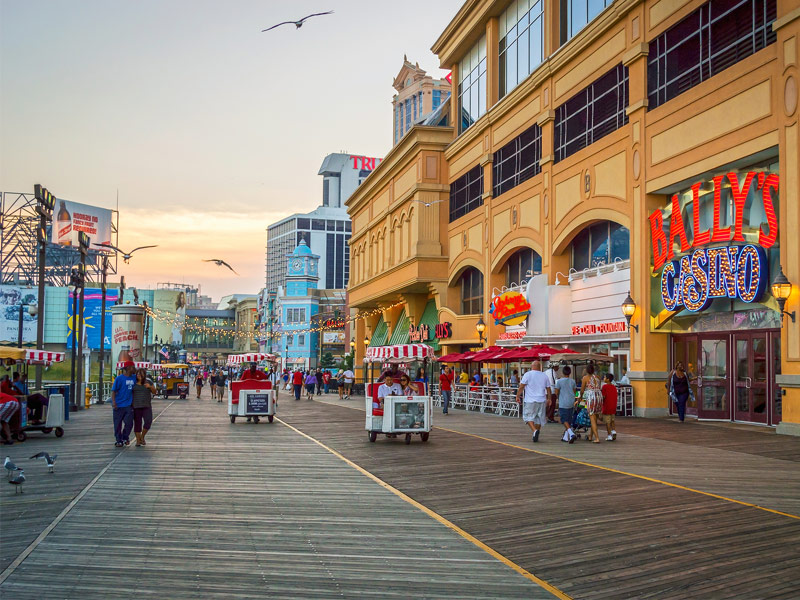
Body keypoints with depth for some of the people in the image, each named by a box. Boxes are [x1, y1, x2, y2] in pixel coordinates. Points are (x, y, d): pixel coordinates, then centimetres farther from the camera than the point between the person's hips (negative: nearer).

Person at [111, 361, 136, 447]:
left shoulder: (134, 378, 7)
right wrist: (113, 402, -17)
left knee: (129, 423, -3)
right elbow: (113, 391, -8)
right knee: (118, 424, 4)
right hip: (119, 405, -4)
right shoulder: (119, 378, -8)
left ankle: (125, 437, 18)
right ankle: (119, 440, 16)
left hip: (128, 405, 4)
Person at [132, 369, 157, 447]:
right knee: (137, 424, 0)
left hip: (147, 406, 1)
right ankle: (138, 440, 10)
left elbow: (154, 391, 4)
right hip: (136, 407, -1)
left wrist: (150, 387, -15)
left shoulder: (148, 382, 7)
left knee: (148, 421, -12)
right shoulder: (133, 383, 4)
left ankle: (142, 437, 9)